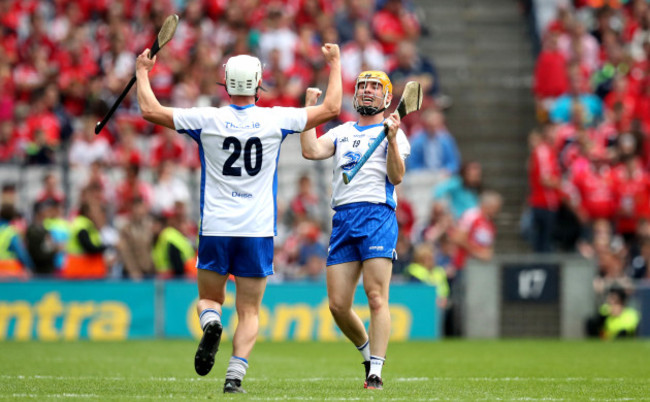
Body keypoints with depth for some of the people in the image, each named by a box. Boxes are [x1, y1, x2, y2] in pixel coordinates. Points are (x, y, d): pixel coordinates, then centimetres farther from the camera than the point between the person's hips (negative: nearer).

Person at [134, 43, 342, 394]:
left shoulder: (207, 120, -3)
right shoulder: (276, 120, -2)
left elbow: (150, 110, 2)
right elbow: (331, 108, 8)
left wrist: (142, 72, 18)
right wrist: (335, 64, 21)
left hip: (216, 229, 0)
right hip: (259, 230, 0)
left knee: (209, 299, 15)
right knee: (249, 312, 5)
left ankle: (211, 323, -19)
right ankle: (235, 374, -12)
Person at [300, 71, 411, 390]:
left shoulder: (393, 133, 9)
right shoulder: (342, 133, 22)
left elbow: (396, 177, -4)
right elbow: (311, 151, 5)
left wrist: (391, 140, -17)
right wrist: (310, 108, 8)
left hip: (377, 217, -5)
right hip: (343, 219, 5)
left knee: (376, 297, -13)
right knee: (338, 305, 0)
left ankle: (375, 372, -13)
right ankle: (368, 352, 23)